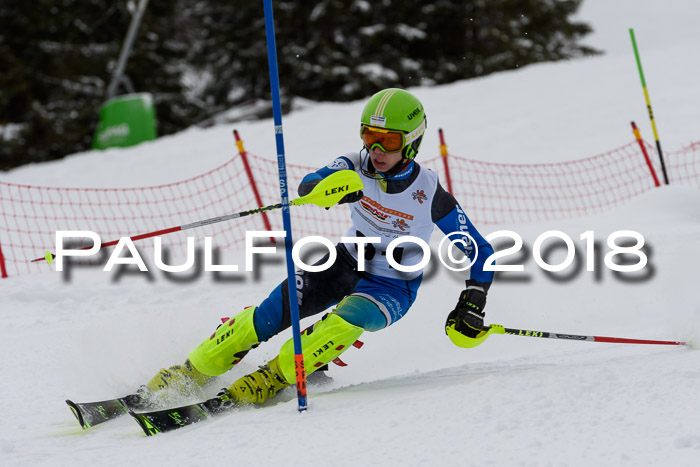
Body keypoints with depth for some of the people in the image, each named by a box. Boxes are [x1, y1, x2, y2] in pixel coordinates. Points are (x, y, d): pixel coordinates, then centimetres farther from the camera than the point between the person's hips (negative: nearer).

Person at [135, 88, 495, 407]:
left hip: (393, 289, -3)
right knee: (273, 312, -17)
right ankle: (191, 373, -6)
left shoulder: (429, 193, -19)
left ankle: (273, 378, -25)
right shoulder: (355, 168, -12)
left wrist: (472, 306, -21)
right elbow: (308, 186, -31)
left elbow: (481, 252, -10)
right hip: (346, 265, 3)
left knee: (347, 320, -35)